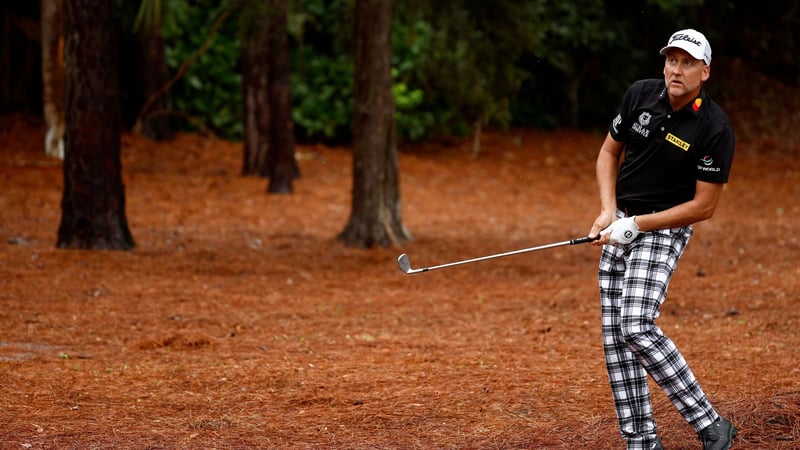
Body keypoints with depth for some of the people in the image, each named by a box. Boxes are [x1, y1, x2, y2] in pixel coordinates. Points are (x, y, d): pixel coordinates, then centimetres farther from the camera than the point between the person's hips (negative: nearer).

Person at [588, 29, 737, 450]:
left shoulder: (715, 129, -18)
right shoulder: (640, 95, -3)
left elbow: (703, 206, -14)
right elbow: (609, 151, 10)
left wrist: (637, 224, -17)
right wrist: (608, 211, -5)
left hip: (665, 230, -6)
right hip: (620, 225, 6)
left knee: (636, 326, -22)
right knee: (614, 335, 2)